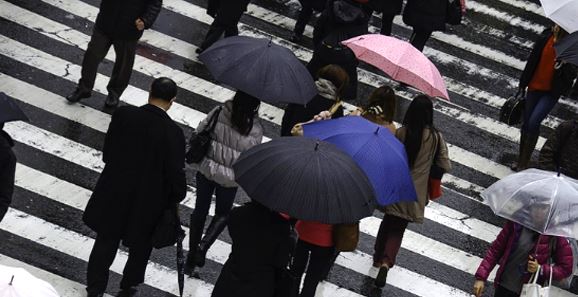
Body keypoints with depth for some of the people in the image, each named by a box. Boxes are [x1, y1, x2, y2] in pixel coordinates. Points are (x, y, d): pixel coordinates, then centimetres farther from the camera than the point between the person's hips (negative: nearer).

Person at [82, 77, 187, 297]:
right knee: (140, 247, 22)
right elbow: (175, 173, -15)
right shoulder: (173, 133, -23)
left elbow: (107, 154, -3)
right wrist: (176, 197, 4)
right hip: (148, 204, -2)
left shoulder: (123, 115, -14)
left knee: (105, 242, 21)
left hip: (113, 196, 2)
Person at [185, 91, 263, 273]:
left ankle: (192, 255, 30)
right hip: (229, 179, -1)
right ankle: (204, 245, 2)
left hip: (206, 171, 1)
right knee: (222, 214, 24)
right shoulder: (255, 130, -20)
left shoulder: (217, 114, -17)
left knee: (200, 210, 20)